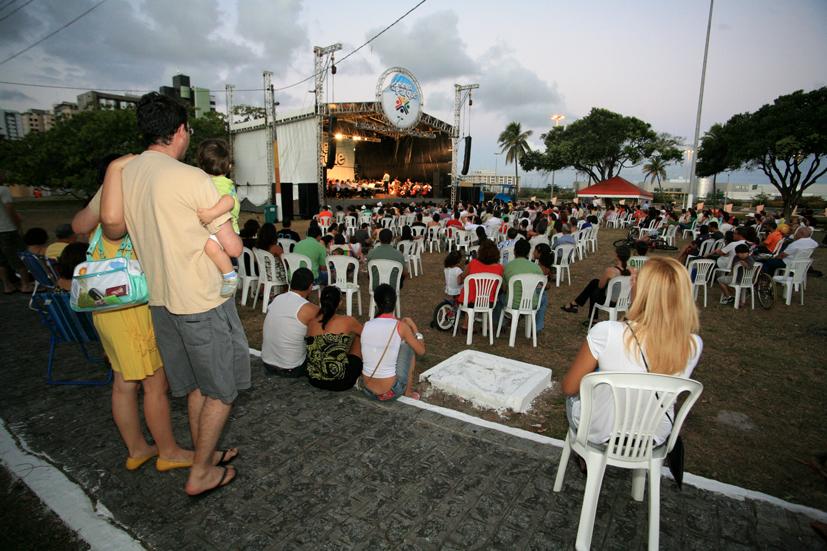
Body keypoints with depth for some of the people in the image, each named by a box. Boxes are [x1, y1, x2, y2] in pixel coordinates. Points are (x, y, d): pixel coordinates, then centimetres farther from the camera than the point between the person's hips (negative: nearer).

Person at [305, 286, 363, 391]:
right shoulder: (347, 321, -10)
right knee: (358, 337, 19)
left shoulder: (311, 322, 1)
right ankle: (358, 374, 37)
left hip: (314, 381, 5)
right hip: (340, 383, -5)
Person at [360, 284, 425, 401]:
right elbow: (421, 351, 0)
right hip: (390, 392, -3)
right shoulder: (401, 326, -12)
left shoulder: (366, 326, -2)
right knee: (408, 345, 16)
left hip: (367, 391, 4)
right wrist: (414, 329, 14)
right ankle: (408, 391, 21)